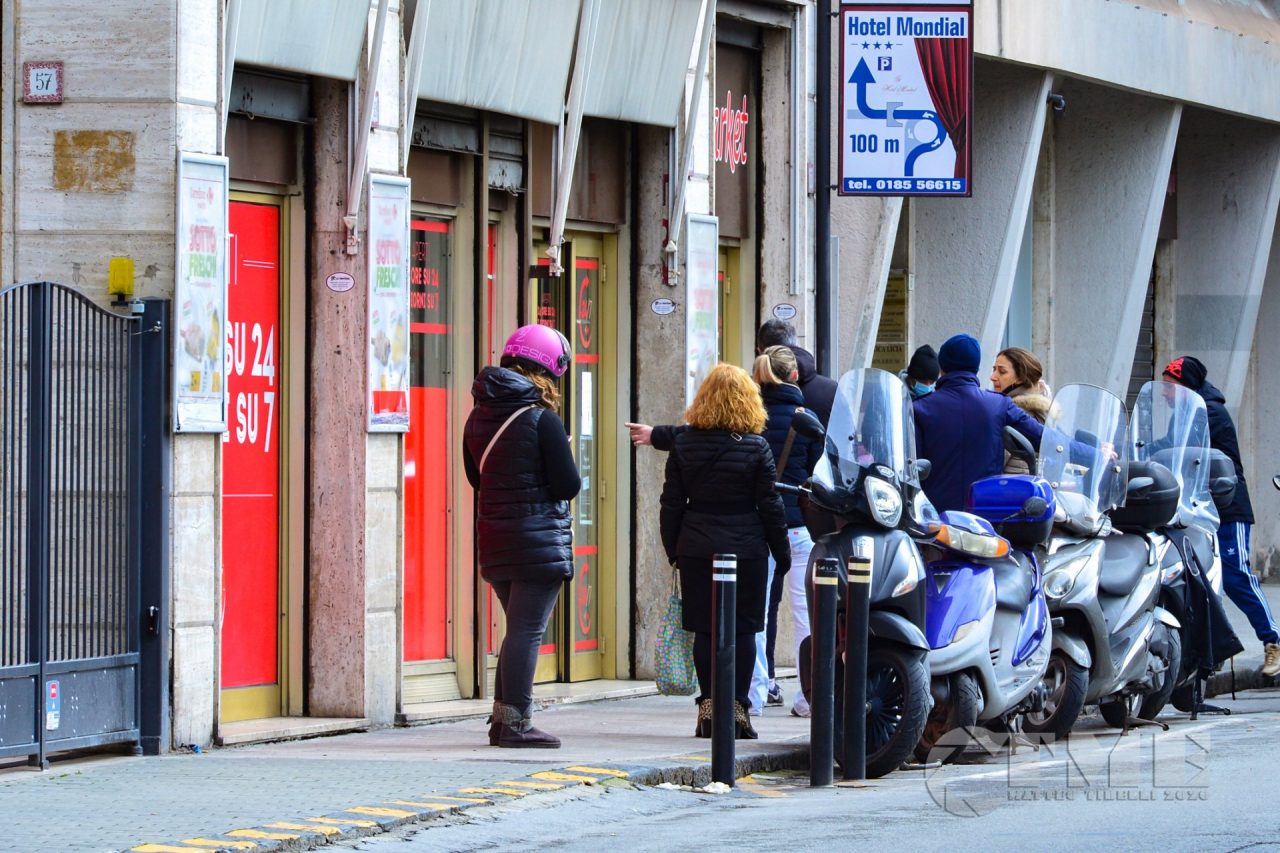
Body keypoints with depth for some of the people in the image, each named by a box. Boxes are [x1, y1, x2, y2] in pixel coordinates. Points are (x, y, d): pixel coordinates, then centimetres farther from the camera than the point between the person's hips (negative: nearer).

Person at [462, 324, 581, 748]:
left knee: (519, 628, 17)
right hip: (539, 541, -7)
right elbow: (569, 485, -11)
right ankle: (516, 724, -5)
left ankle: (502, 718, 17)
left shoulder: (478, 416, 8)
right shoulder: (542, 420, -13)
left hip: (494, 539, 7)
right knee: (528, 630, -4)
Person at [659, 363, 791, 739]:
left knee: (704, 628, 6)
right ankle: (736, 706, 0)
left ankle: (708, 703, 3)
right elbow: (770, 505, -3)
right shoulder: (756, 447, -6)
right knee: (742, 629, 3)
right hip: (746, 548, -2)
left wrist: (672, 548, 13)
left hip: (697, 549, 2)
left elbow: (671, 503, 3)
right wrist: (782, 552, 6)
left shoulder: (684, 444, 0)